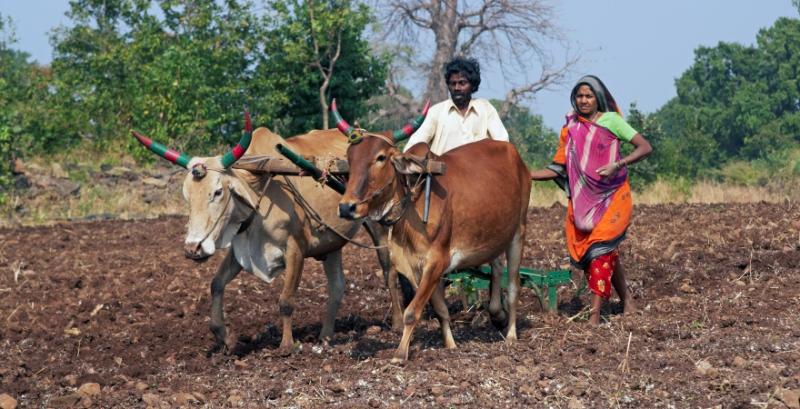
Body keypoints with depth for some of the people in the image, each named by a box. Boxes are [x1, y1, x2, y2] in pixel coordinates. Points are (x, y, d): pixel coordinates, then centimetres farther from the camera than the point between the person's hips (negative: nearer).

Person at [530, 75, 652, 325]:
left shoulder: (611, 120, -2)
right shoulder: (570, 130, 9)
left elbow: (645, 147, -6)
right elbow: (558, 169, 7)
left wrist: (617, 165, -20)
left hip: (611, 196, -4)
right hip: (582, 199, 4)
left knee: (600, 247, -17)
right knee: (608, 254, 4)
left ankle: (595, 315, -19)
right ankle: (626, 299, 24)